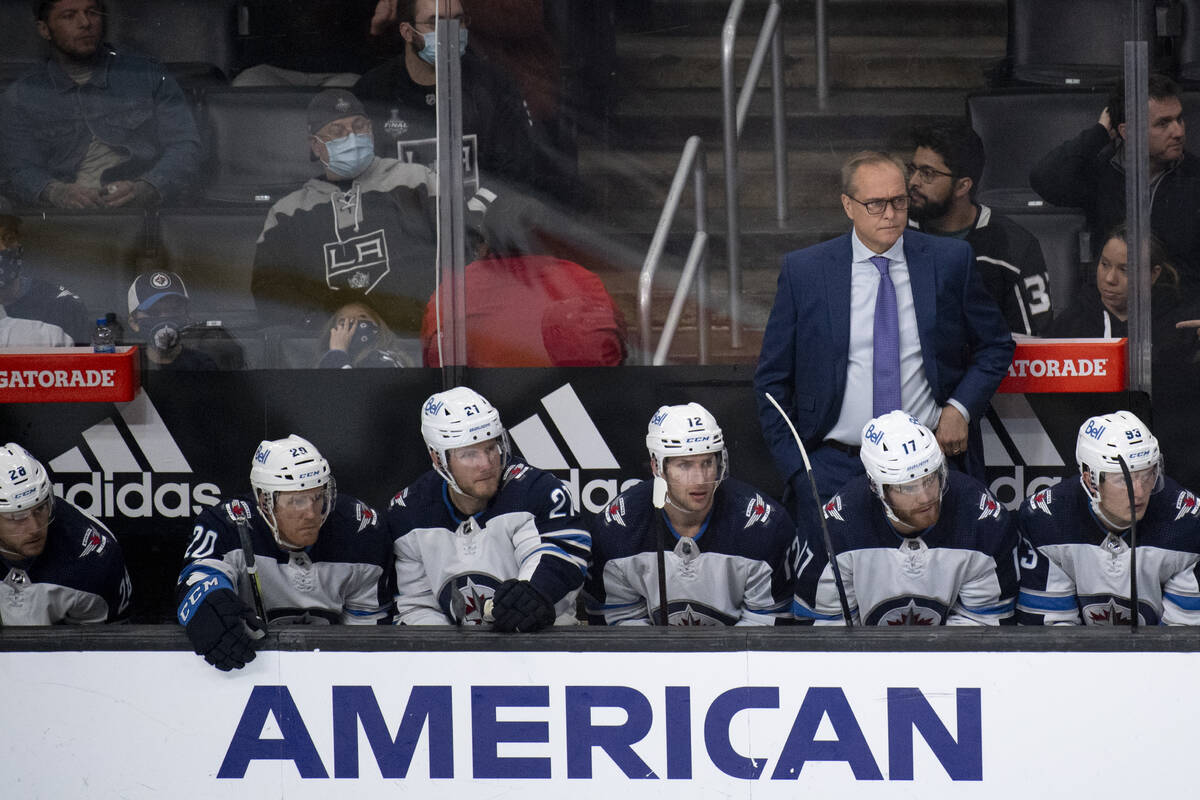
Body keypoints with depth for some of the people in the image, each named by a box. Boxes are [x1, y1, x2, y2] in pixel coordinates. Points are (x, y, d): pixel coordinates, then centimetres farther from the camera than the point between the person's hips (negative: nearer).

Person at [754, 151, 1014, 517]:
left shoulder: (950, 260, 2)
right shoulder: (804, 270, 1)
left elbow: (995, 346, 13)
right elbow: (773, 379, 6)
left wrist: (961, 408, -4)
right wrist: (794, 470, -2)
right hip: (834, 469, 0)